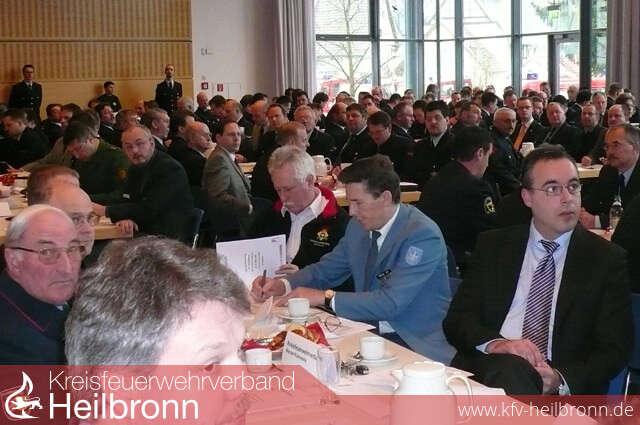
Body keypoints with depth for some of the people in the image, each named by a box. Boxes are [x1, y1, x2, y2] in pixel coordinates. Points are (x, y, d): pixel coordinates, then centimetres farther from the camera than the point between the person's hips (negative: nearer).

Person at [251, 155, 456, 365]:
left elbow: (391, 302, -25)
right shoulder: (358, 226, 5)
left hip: (420, 347, -7)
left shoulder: (423, 235, -18)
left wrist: (325, 297, -22)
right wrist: (282, 285, -3)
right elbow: (326, 269, 17)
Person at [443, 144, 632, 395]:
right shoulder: (493, 245, 14)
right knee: (508, 367, -36)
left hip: (562, 391, 0)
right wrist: (493, 343, -15)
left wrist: (561, 380, -16)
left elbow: (614, 349, 4)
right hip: (487, 371, 1)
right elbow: (456, 319, 8)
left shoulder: (607, 259, 8)